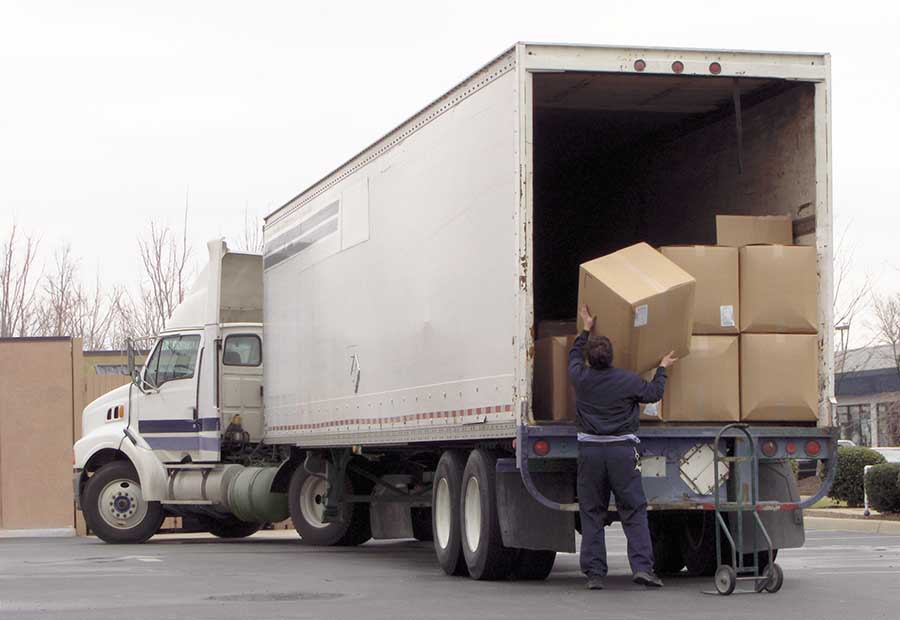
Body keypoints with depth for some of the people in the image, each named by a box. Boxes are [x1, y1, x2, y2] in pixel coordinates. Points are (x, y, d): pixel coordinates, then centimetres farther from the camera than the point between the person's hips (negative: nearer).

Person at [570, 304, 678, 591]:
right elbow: (654, 392, 12)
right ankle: (642, 567, -7)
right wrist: (663, 368, 28)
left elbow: (574, 357, 22)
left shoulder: (581, 378, -1)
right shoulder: (627, 381, -5)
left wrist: (586, 329, 34)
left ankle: (594, 573, 4)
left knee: (592, 513, 7)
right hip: (622, 451, -2)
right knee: (634, 512, 3)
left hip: (590, 451, 2)